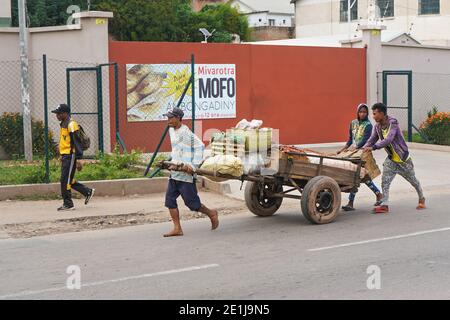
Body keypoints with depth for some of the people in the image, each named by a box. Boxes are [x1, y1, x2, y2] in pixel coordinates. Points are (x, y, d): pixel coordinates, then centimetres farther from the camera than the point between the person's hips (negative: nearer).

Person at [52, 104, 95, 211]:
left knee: (65, 180, -7)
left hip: (70, 156, -10)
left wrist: (78, 160, -20)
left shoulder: (71, 125, -14)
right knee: (69, 180, 12)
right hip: (65, 156, 10)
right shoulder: (63, 125, 16)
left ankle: (68, 204, 0)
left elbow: (77, 143, -17)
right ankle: (88, 192, 23)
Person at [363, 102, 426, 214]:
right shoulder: (377, 126, -5)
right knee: (385, 181, -9)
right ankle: (384, 205, -9)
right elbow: (372, 139, 3)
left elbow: (388, 140, -38)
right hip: (391, 158, 6)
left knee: (413, 180, 13)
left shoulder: (393, 123, -27)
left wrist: (373, 147, -44)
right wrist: (364, 149, -13)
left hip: (403, 158, -6)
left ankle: (421, 199, 34)